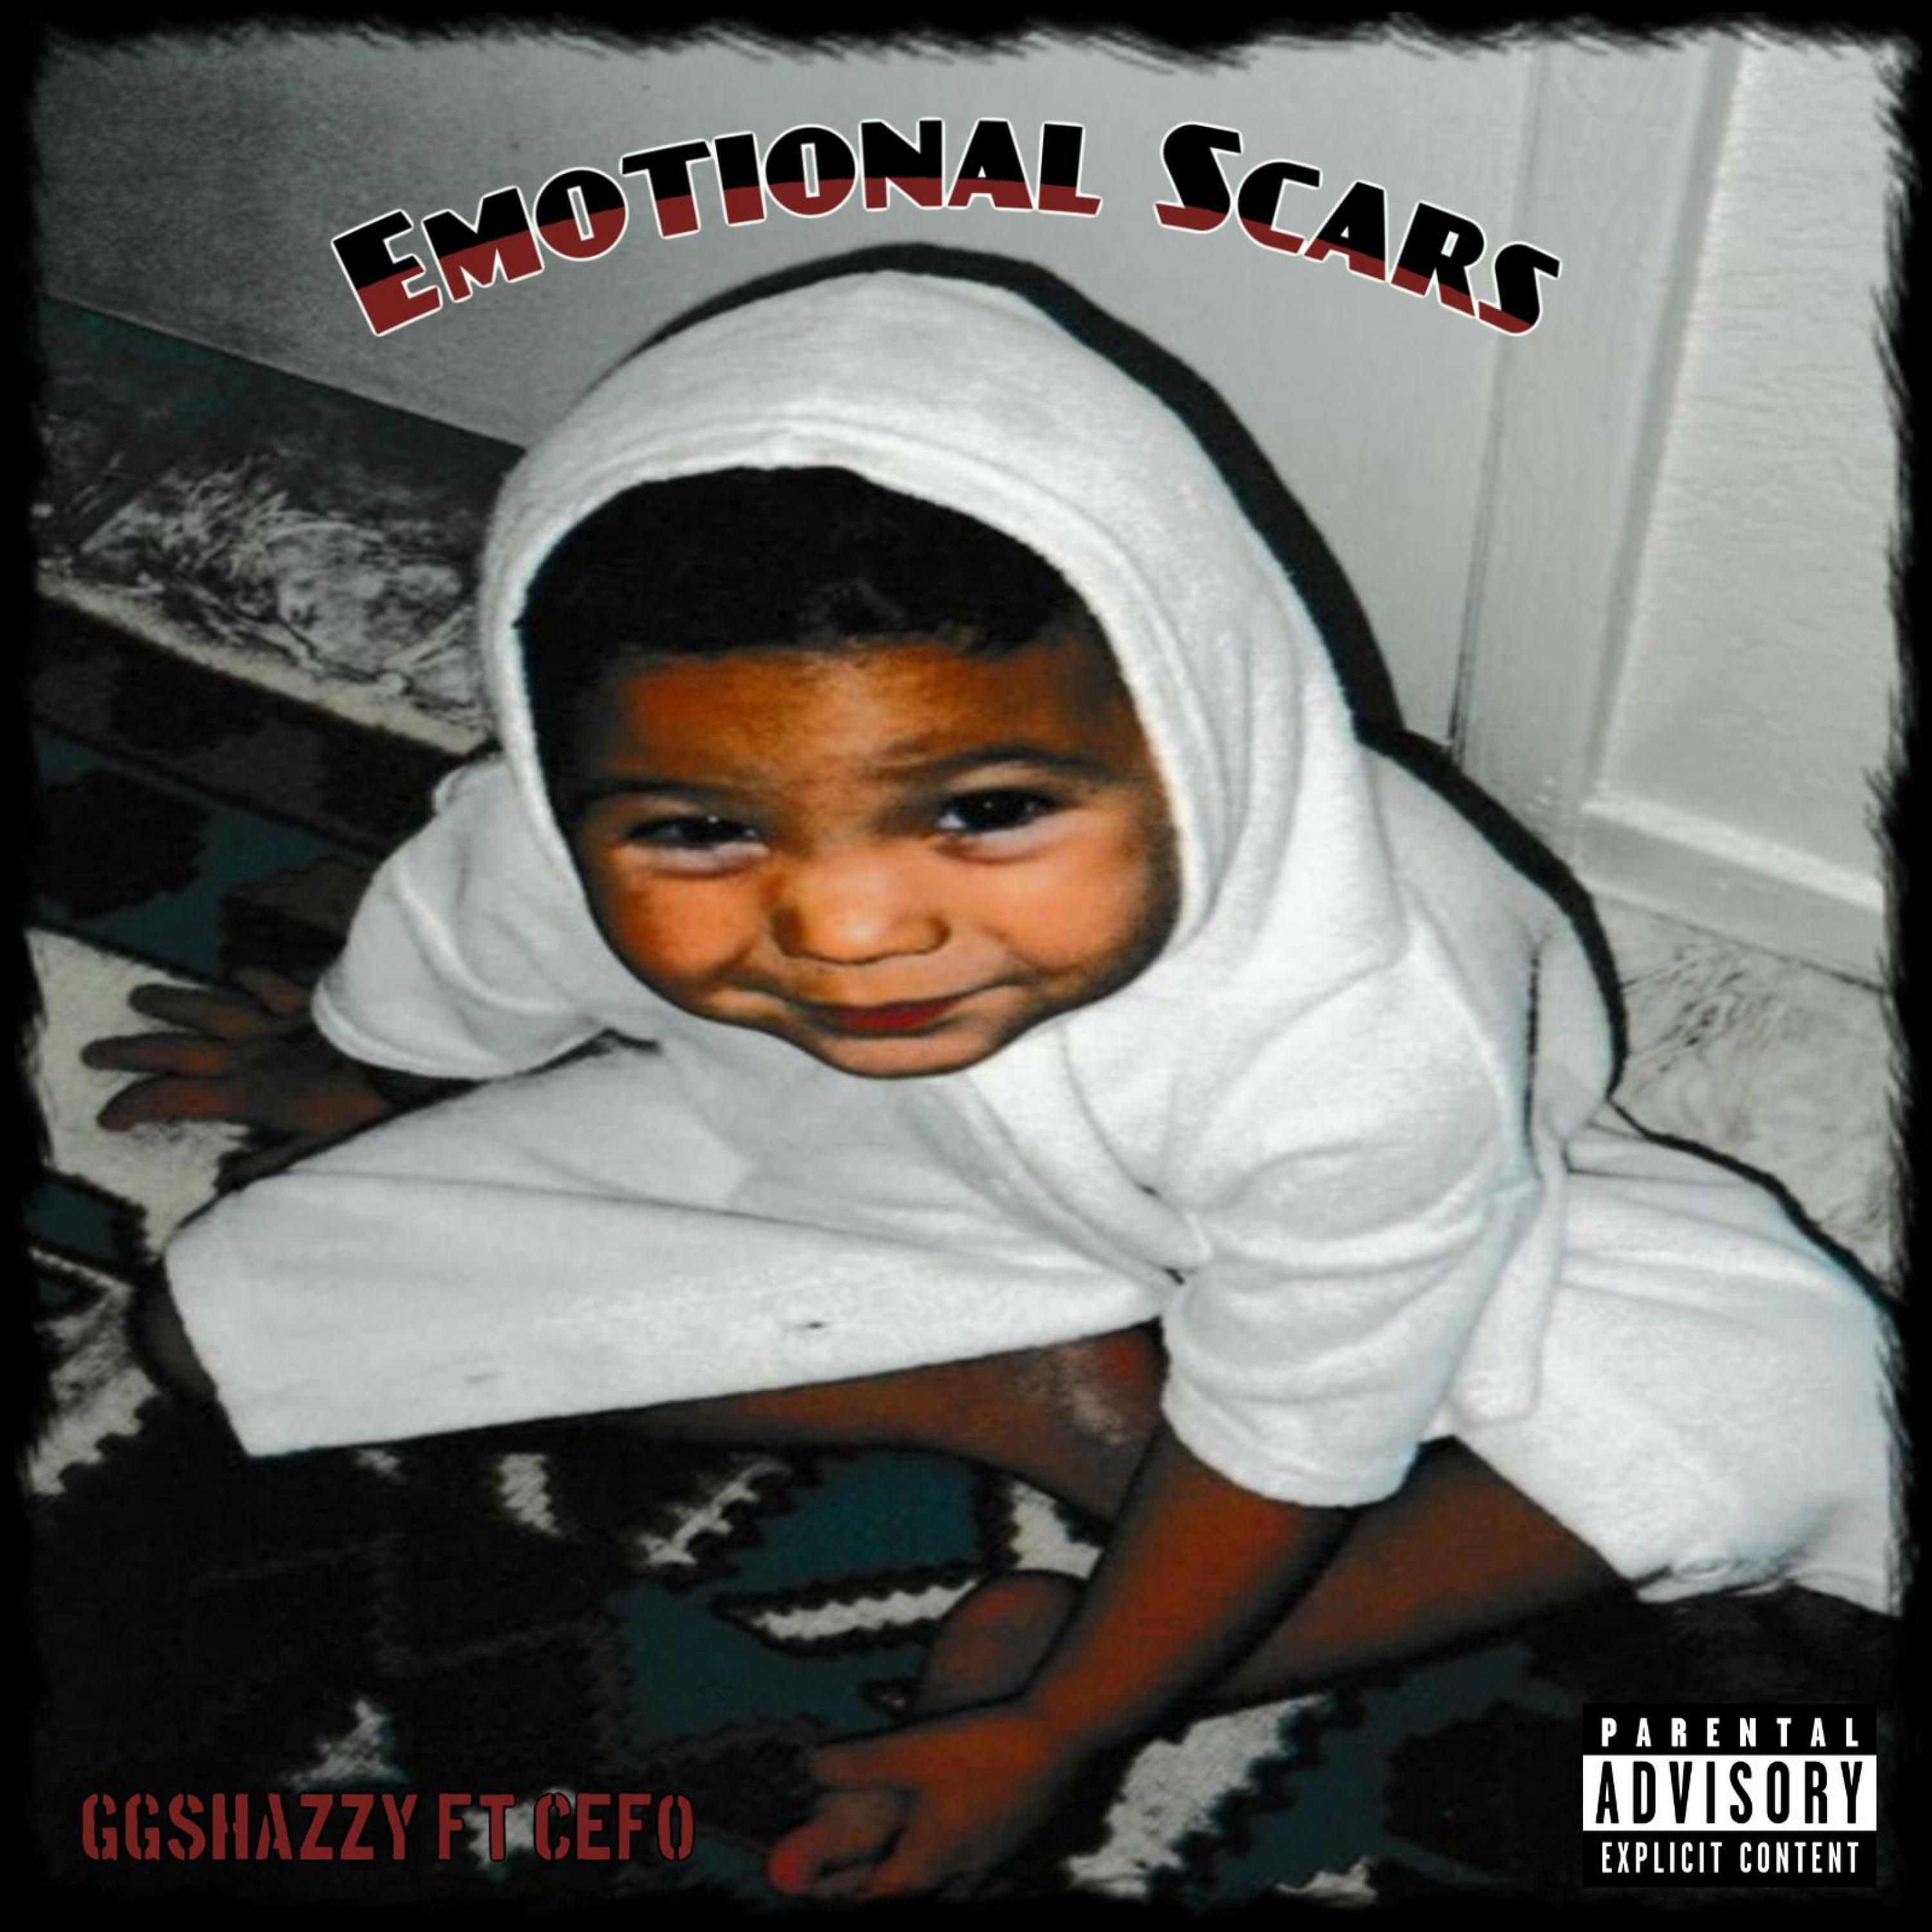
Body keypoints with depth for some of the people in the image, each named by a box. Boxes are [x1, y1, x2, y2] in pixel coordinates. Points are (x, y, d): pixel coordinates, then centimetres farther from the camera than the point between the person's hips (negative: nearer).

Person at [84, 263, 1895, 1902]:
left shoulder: (1355, 1062, -41)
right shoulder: (569, 860, -31)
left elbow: (1275, 1453, -23)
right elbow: (433, 990, -5)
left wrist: (1045, 1734, -12)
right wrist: (335, 1072, 19)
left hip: (1259, 1250, -2)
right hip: (827, 1163, 3)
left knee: (1783, 1396, -25)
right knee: (233, 1299, -9)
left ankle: (1093, 1665, -18)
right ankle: (1058, 1398, -7)